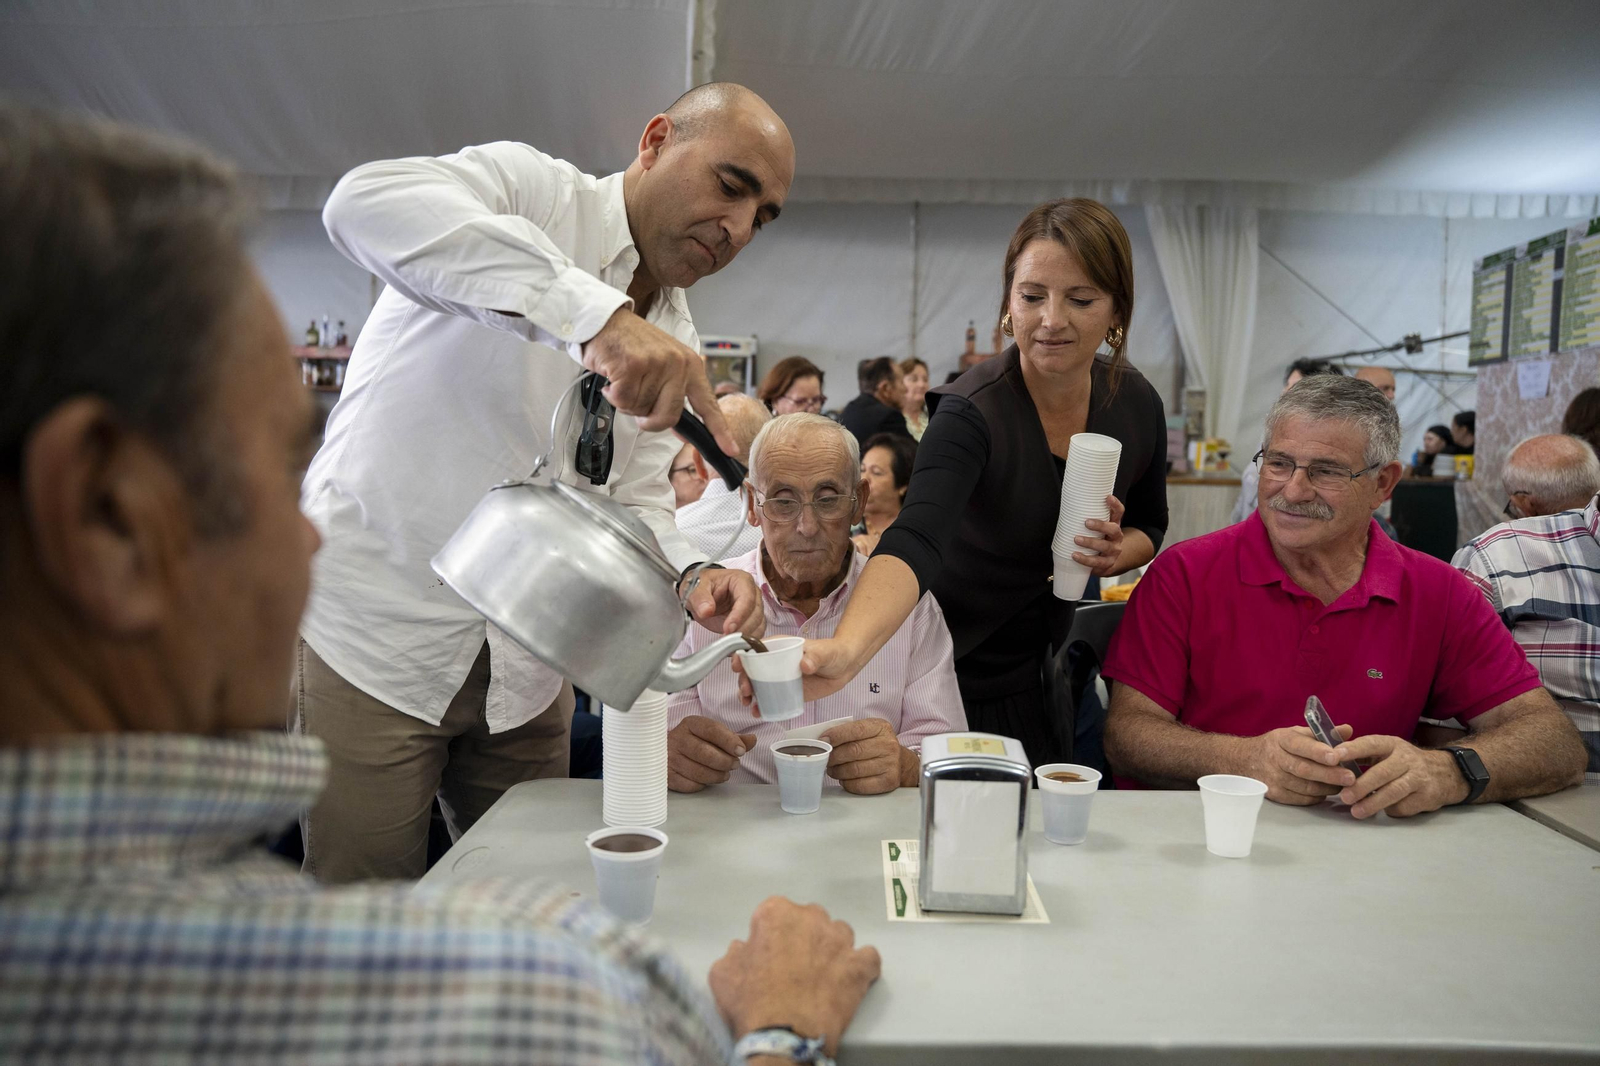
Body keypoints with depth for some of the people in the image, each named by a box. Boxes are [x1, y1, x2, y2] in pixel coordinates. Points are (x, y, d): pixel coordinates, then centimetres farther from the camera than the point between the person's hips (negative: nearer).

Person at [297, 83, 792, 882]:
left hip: (524, 670, 7)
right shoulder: (534, 191, -12)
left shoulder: (674, 347, 8)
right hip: (376, 634, -6)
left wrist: (693, 576, -15)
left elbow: (635, 501, 8)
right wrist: (594, 314, -43)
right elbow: (364, 202, -33)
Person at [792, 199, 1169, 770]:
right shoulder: (973, 412, -26)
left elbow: (1150, 526, 9)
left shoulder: (1136, 402, -8)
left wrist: (1119, 553, -16)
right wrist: (844, 649, -61)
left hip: (1048, 669, 5)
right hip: (957, 677, -5)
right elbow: (914, 541, -42)